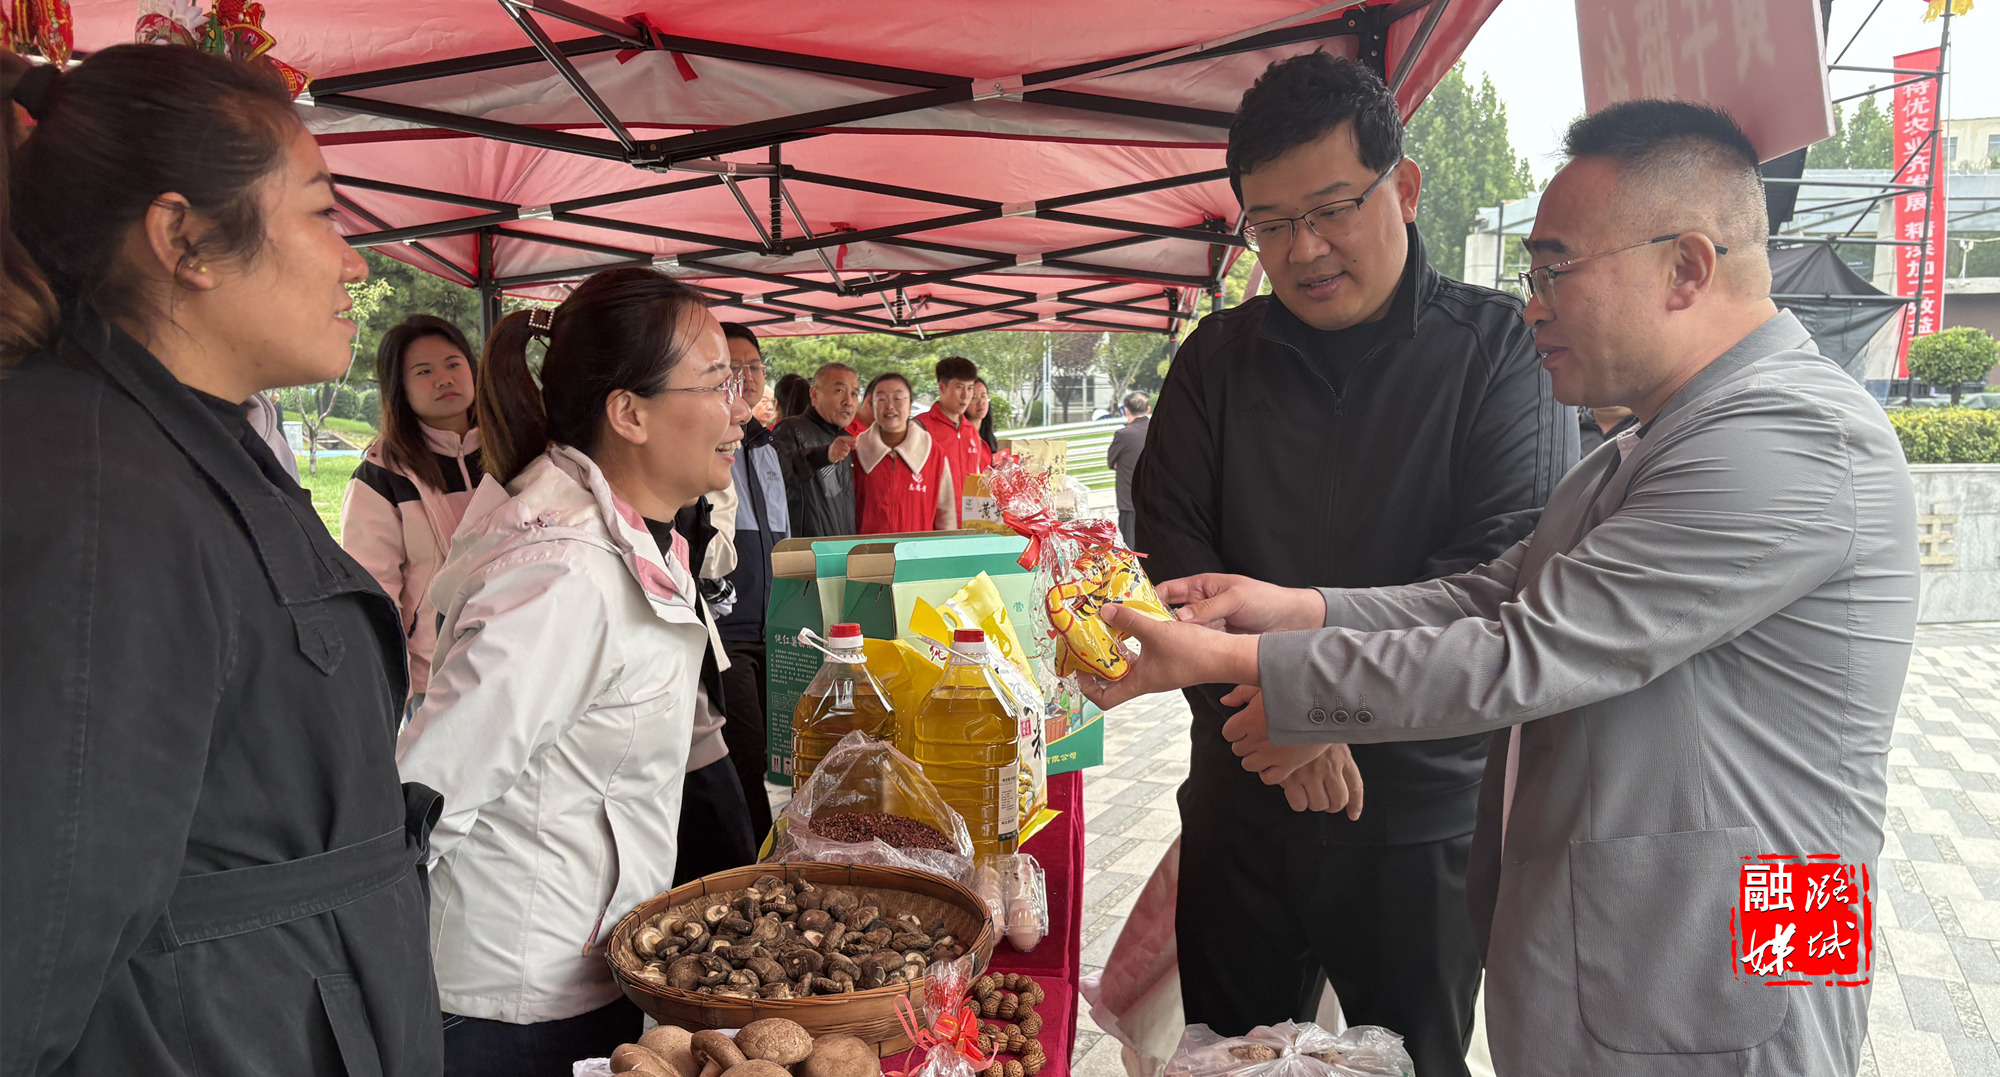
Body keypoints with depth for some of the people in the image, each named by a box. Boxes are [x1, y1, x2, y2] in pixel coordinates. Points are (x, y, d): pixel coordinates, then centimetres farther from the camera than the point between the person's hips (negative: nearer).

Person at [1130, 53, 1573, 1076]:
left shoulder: (1500, 344, -5)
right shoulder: (1216, 358, 5)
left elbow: (1510, 560, -14)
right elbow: (1166, 539, -2)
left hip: (1424, 805, -2)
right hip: (1240, 799, 3)